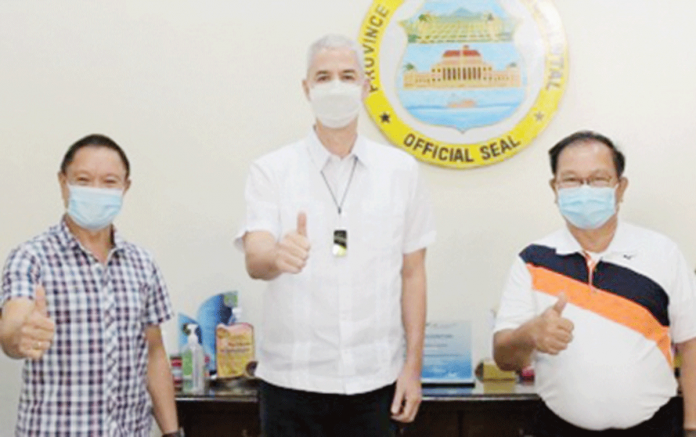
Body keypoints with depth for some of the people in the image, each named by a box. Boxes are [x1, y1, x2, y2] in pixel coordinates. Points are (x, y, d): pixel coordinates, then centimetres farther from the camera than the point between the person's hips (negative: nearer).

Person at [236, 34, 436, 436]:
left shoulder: (400, 169, 2)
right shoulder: (272, 170, -2)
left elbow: (412, 274, 5)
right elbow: (255, 261, -14)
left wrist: (413, 366, 1)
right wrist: (278, 256, -37)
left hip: (375, 379, 1)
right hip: (293, 379, -1)